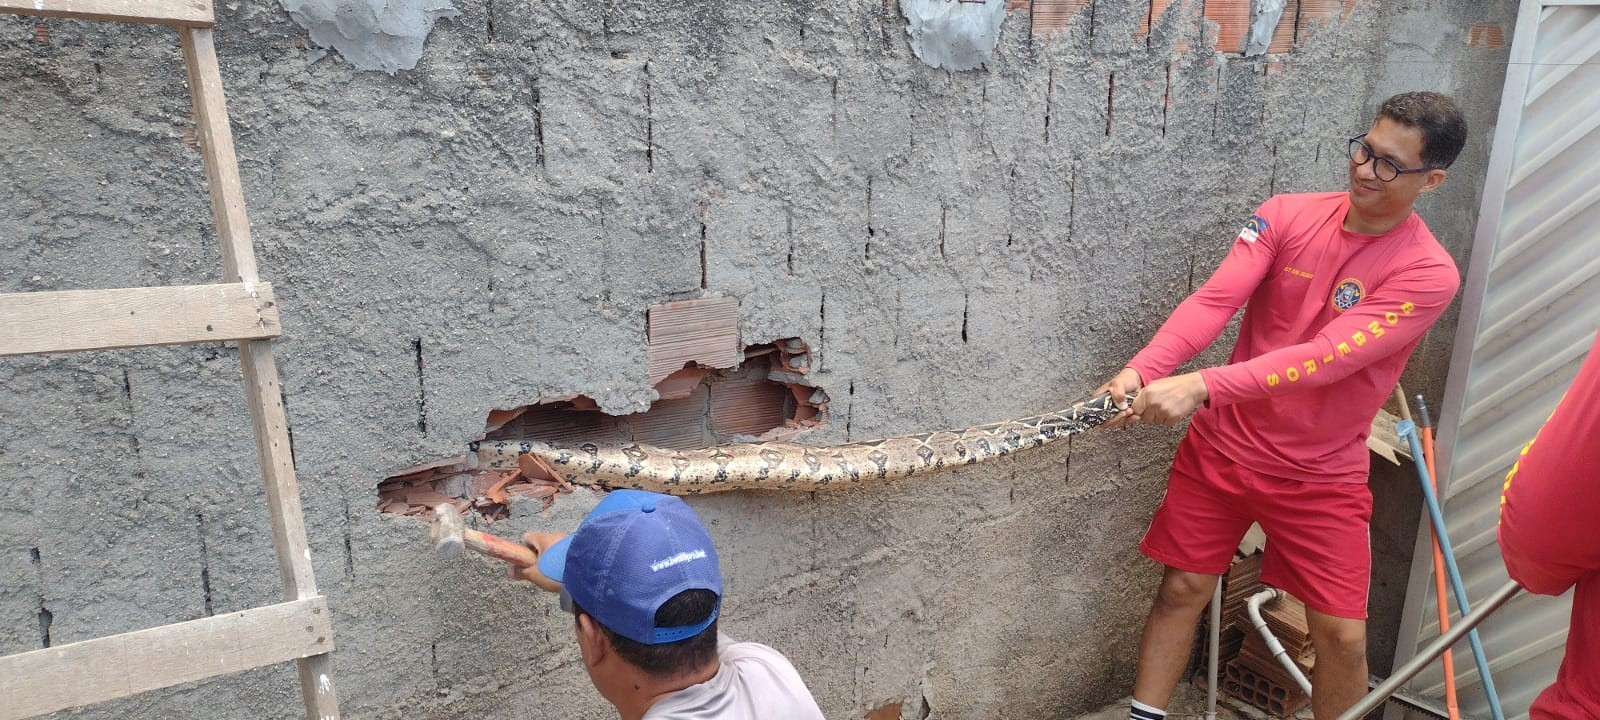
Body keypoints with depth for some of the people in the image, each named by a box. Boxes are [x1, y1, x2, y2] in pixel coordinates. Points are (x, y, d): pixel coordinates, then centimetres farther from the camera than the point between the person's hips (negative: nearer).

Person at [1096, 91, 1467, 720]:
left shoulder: (1428, 273, -13)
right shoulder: (1288, 215, -4)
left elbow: (1326, 357, -26)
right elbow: (1214, 299, -17)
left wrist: (1203, 387, -38)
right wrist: (1142, 369, -34)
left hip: (1320, 474, -1)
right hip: (1222, 447, 2)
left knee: (1343, 636, 2)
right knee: (1182, 589, 8)